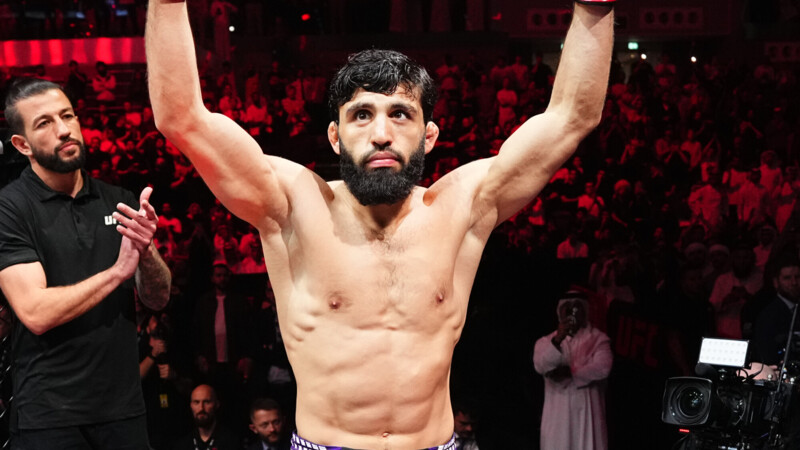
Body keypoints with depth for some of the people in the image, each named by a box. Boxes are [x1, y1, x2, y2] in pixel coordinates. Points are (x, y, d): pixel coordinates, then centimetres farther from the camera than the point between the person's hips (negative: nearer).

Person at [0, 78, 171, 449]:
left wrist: (145, 251, -16)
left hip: (124, 405, 4)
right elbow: (36, 313, -18)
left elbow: (158, 299, 3)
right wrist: (117, 271, -17)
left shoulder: (118, 202, 6)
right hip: (50, 417, -4)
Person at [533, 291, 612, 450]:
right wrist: (558, 340, -25)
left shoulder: (598, 338, 7)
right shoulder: (546, 341, 10)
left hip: (587, 409, -1)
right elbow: (540, 366, -11)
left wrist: (569, 372, -11)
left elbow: (602, 367, -10)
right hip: (557, 410, 1)